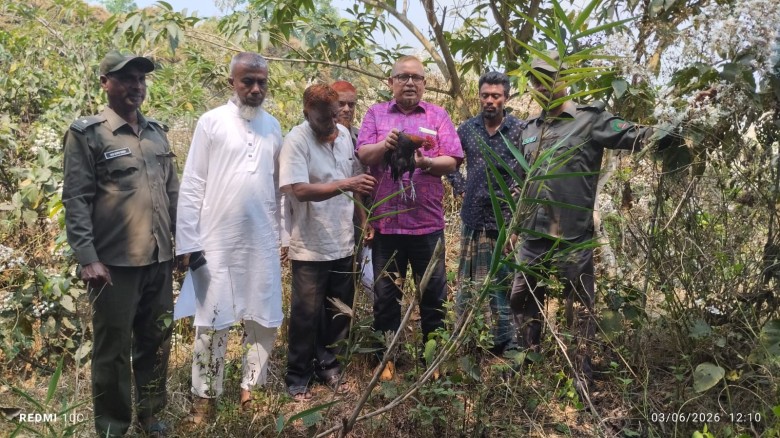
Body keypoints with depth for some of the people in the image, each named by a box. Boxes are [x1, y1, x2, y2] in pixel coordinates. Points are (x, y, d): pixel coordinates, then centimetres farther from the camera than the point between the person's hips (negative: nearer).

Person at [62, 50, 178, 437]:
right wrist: (88, 259, -15)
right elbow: (76, 200, -9)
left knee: (156, 342, 13)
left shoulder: (157, 132, 12)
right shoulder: (87, 133, -4)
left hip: (159, 259, 5)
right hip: (115, 261, -5)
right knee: (112, 348, 7)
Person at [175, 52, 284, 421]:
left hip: (262, 242, 4)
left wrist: (280, 232, 11)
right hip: (217, 241, -3)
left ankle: (251, 387, 24)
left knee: (265, 320, 8)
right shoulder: (211, 122, -4)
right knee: (212, 322, 6)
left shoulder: (273, 126, 8)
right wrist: (187, 242, -8)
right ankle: (205, 396, 21)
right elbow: (192, 186, -5)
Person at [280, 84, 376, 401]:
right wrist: (344, 185, -33)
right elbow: (299, 190, -26)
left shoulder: (344, 134, 6)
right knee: (307, 314, 5)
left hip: (343, 243, 6)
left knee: (339, 313, 15)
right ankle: (298, 378, 21)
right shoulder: (296, 140, -14)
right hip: (310, 247, -6)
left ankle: (327, 365, 34)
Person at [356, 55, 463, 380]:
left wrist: (426, 163, -20)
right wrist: (384, 144, -21)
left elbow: (451, 161, -1)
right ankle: (386, 356, 24)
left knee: (433, 293, 9)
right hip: (386, 220, 0)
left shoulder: (438, 116, 7)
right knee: (385, 293, 10)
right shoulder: (376, 114, 8)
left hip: (427, 221, 0)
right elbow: (363, 156, -1)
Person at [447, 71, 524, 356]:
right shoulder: (468, 128, 4)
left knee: (504, 283, 6)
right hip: (473, 217, 3)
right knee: (467, 282, 12)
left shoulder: (520, 130, -6)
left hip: (506, 219, -3)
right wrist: (459, 186, 8)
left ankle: (504, 343, 20)